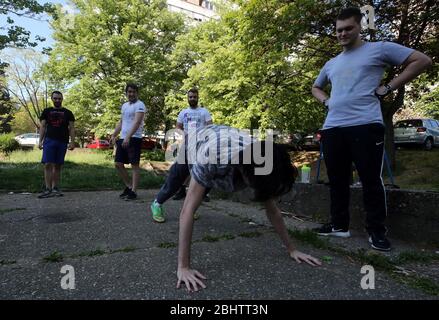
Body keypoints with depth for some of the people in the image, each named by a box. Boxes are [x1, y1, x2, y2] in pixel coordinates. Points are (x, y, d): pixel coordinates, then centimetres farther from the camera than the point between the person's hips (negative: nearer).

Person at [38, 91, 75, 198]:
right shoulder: (46, 111, 13)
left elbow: (71, 128, 7)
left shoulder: (67, 112, 11)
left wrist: (72, 142, -3)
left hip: (62, 142, 1)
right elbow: (42, 127, 10)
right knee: (48, 164, -10)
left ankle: (55, 188, 11)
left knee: (58, 166, 5)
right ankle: (48, 189, -9)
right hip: (49, 140, 0)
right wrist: (40, 141, 0)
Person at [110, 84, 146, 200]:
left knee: (134, 165, -4)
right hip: (122, 139, 8)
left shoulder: (140, 105, -7)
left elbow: (137, 122, -20)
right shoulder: (124, 105, 20)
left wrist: (128, 137, -30)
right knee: (118, 164, 8)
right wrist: (114, 135, 14)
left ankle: (133, 191, 2)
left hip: (134, 139, -8)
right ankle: (128, 186, 21)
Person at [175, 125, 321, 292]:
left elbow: (272, 209, -24)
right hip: (198, 140, -4)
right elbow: (187, 210, -53)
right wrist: (183, 267, -54)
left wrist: (291, 249, -22)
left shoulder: (261, 164, -37)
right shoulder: (213, 158, -54)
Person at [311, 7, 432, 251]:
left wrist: (388, 88, -2)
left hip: (366, 125, -6)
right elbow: (316, 88, 38)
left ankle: (377, 231, 10)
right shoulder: (331, 64, 23)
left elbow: (422, 60, 4)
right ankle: (340, 225, 19)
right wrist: (326, 100, 16)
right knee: (337, 180, 8)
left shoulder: (379, 49, 7)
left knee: (371, 180, -2)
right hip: (332, 128, 6)